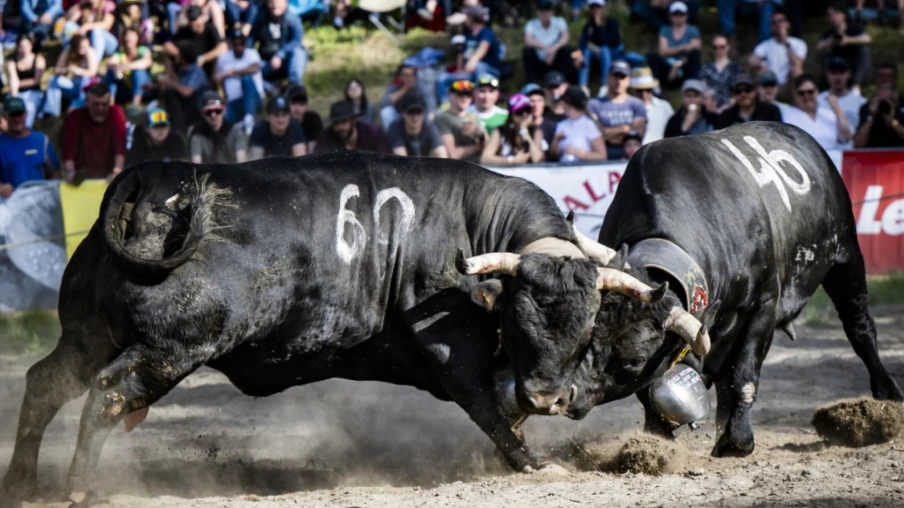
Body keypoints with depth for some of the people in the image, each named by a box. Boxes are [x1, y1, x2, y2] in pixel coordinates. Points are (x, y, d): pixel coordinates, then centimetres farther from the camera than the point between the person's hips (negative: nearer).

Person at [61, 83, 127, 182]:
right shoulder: (75, 117, -5)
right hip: (82, 178, -1)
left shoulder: (116, 113, -3)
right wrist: (70, 172, -31)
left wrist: (117, 171, -28)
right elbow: (69, 149, -14)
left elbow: (120, 145, -14)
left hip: (108, 178, 1)